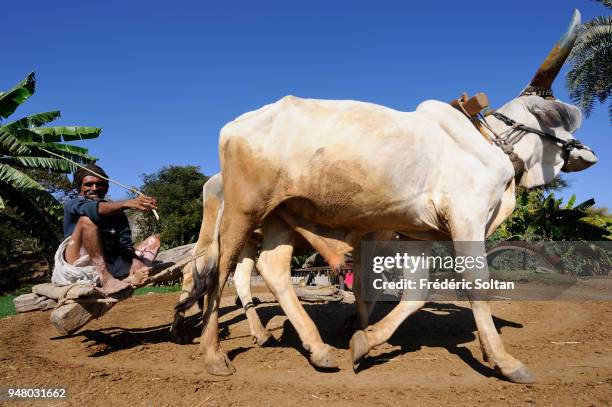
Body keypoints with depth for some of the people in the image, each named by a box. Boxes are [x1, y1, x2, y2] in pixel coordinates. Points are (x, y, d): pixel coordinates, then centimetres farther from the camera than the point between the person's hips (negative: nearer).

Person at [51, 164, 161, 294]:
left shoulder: (116, 213, 14)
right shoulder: (71, 205, 4)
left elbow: (125, 244, 1)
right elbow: (94, 209, -21)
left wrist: (135, 260, -23)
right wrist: (127, 203, -38)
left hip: (108, 267, 4)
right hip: (77, 265, -4)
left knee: (154, 239, -2)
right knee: (86, 220, -23)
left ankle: (131, 278, -36)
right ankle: (107, 279, -38)